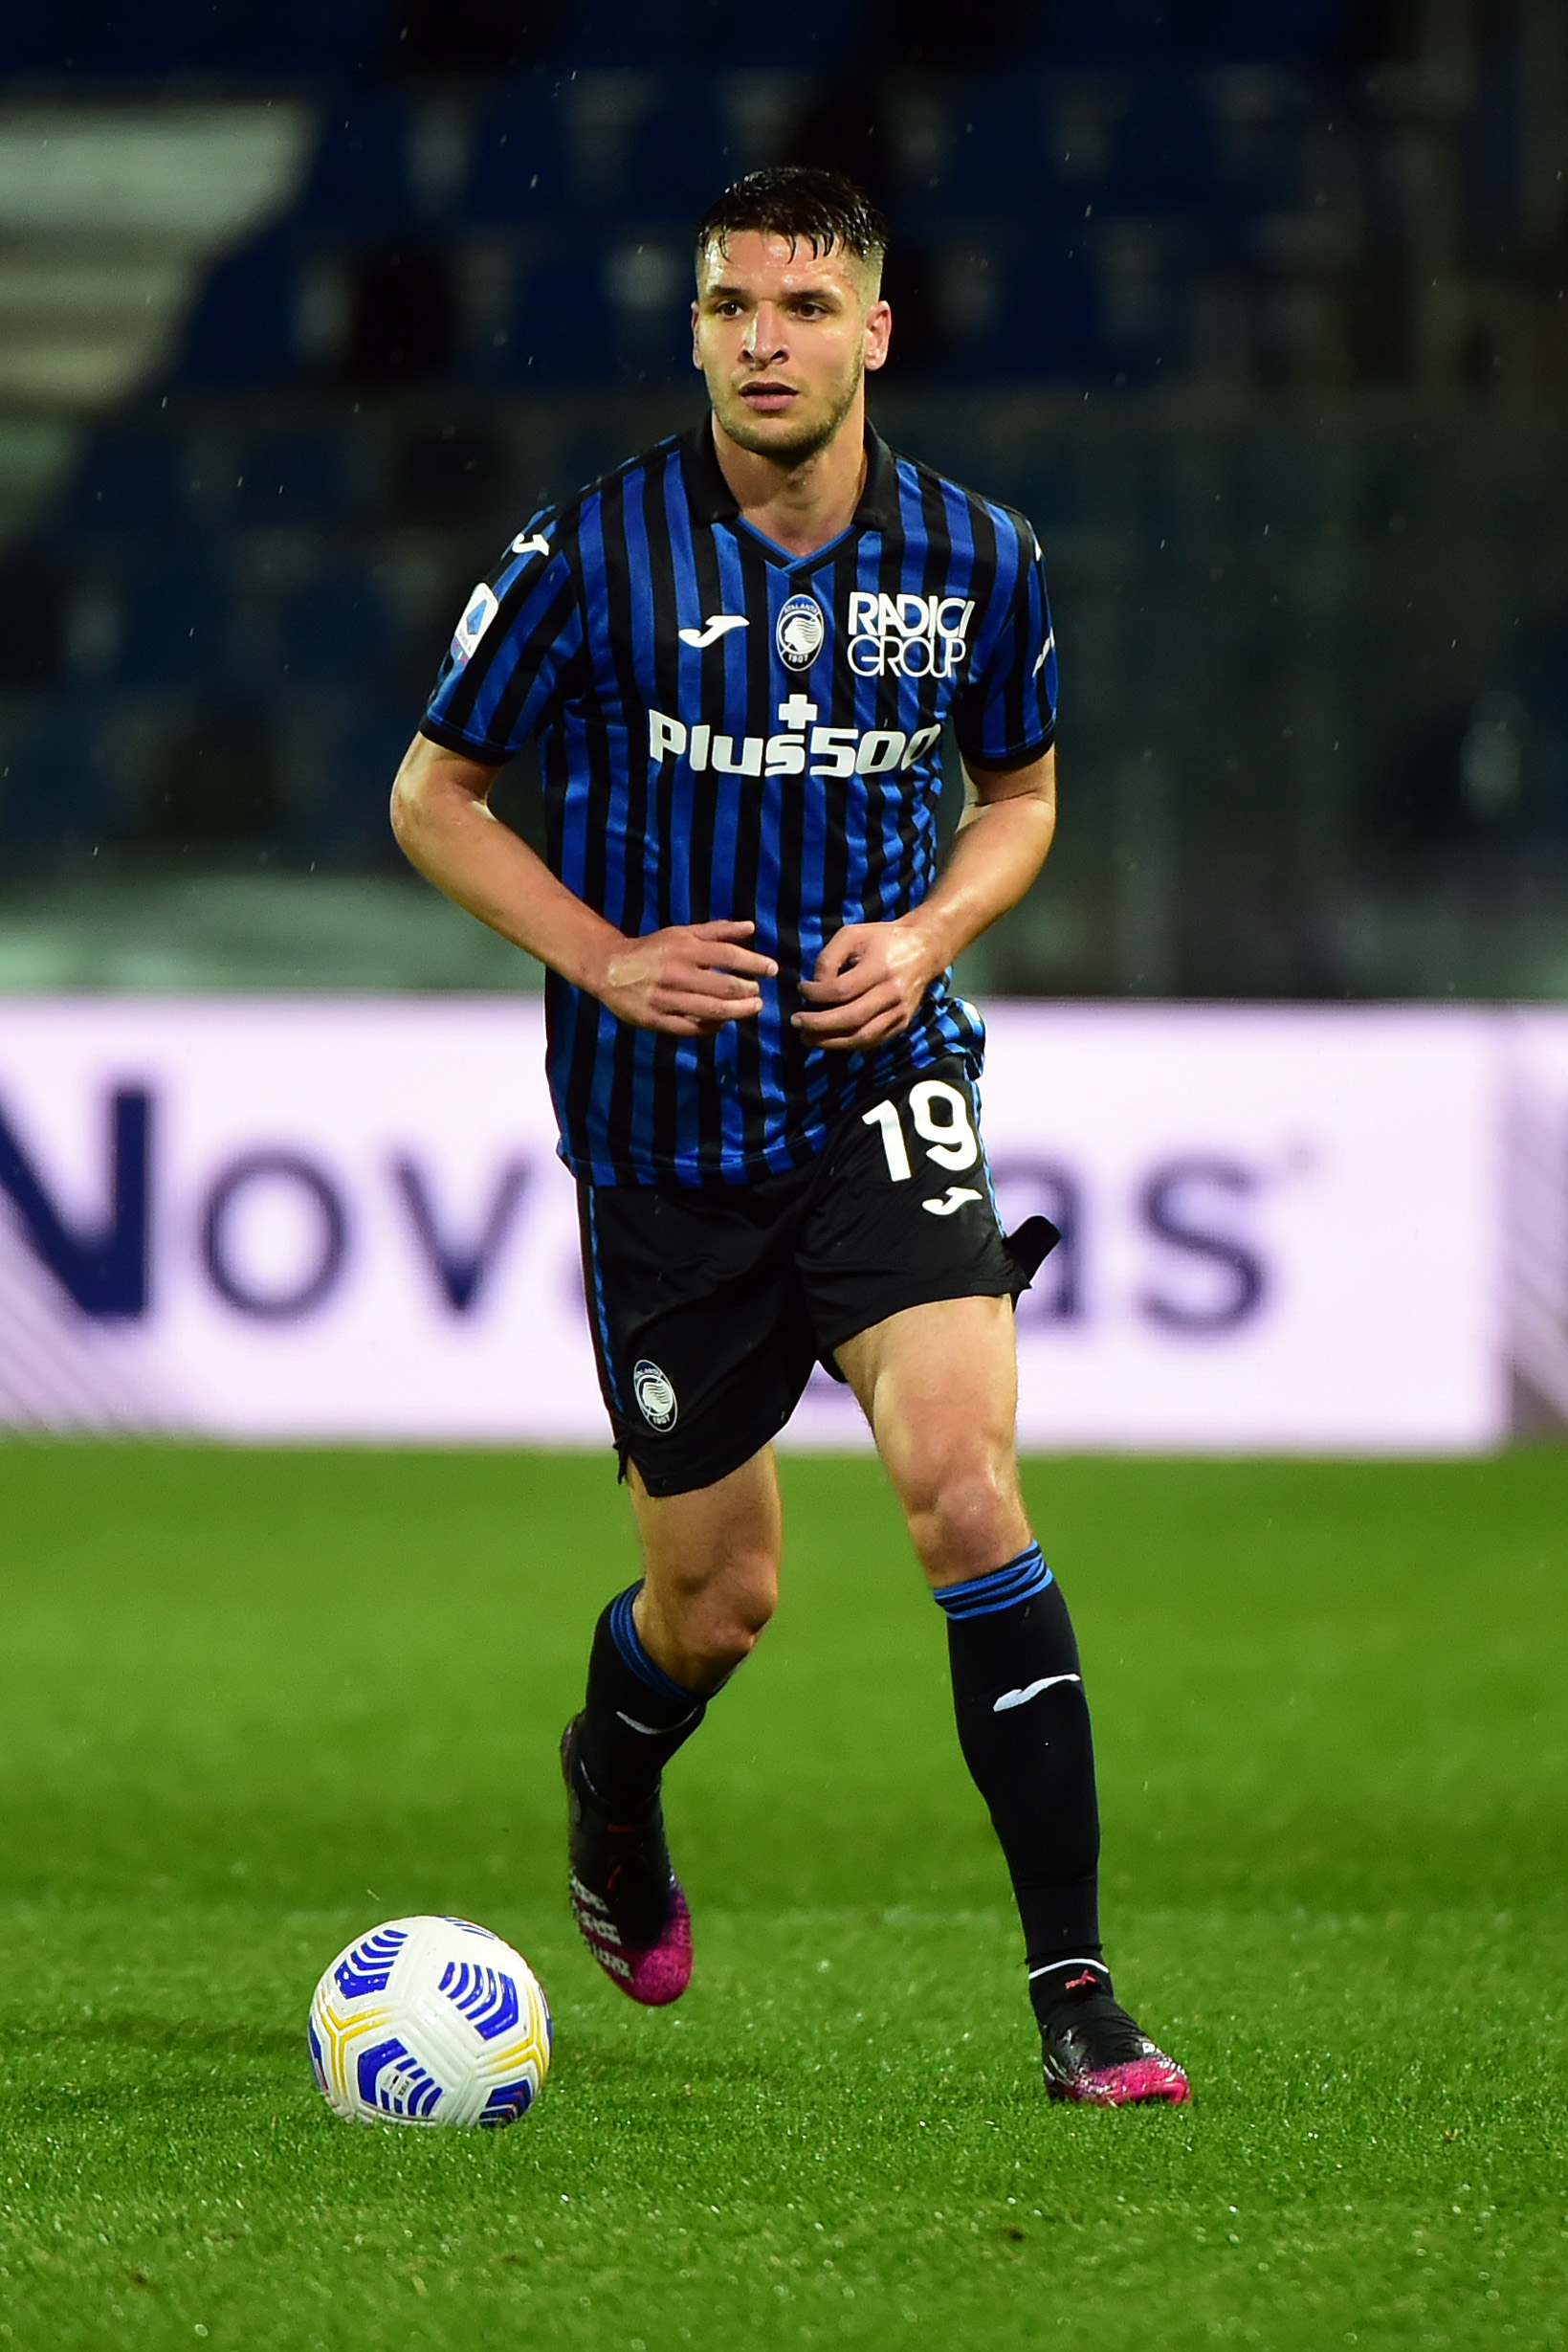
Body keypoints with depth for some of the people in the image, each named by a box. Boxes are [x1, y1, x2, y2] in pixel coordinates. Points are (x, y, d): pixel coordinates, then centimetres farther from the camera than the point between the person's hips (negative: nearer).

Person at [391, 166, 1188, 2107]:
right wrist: (599, 955, -12)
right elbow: (431, 796, 2)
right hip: (665, 1131, 0)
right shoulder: (589, 556, -9)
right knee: (717, 1601, 8)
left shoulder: (976, 561, -1)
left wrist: (929, 933, -4)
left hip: (879, 1089, 0)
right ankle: (613, 1780, 46)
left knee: (965, 1484, -21)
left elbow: (1021, 790, 16)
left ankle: (1072, 1986, -17)